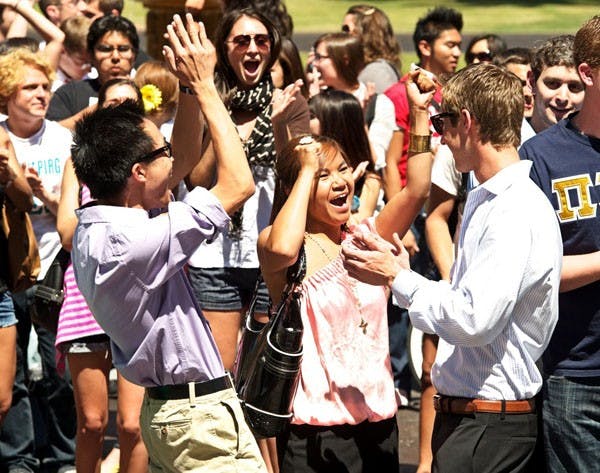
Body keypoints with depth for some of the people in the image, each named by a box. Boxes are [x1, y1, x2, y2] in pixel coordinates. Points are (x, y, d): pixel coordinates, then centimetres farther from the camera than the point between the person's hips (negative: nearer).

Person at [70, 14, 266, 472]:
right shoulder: (128, 242, -26)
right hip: (201, 417, -10)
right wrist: (204, 87, -17)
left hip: (165, 410, 10)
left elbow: (185, 162, 16)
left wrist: (191, 89, 6)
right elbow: (239, 184, -24)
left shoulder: (92, 229, 3)